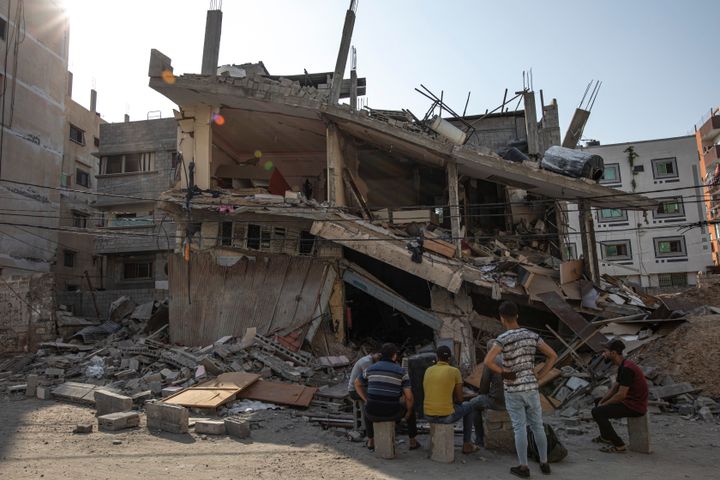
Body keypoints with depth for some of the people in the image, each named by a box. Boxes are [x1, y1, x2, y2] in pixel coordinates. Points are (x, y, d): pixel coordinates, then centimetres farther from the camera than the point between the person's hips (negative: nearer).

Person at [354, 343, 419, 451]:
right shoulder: (401, 372, -6)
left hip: (374, 413, 2)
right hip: (392, 413, -2)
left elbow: (357, 383, 17)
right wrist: (408, 411, 11)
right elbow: (409, 397, -8)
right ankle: (413, 441, 41)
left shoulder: (371, 368, 2)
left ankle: (371, 441, 44)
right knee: (410, 409, 32)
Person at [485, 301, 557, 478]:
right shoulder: (532, 335, 0)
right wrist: (538, 377, 6)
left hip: (513, 391, -4)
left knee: (519, 428, 5)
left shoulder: (503, 338, -16)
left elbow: (487, 361, -28)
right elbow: (553, 356, 4)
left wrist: (504, 372, -11)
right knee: (537, 426, 17)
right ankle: (544, 463, 28)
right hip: (531, 388, 4)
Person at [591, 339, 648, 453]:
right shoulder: (622, 366, 9)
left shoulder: (627, 368, -24)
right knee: (599, 406, 22)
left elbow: (621, 395, -25)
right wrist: (601, 402, 4)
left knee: (597, 412, -17)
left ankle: (618, 445, -9)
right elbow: (614, 388, 15)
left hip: (635, 407, -10)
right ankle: (605, 437, 33)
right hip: (629, 401, 10)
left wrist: (603, 405, -12)